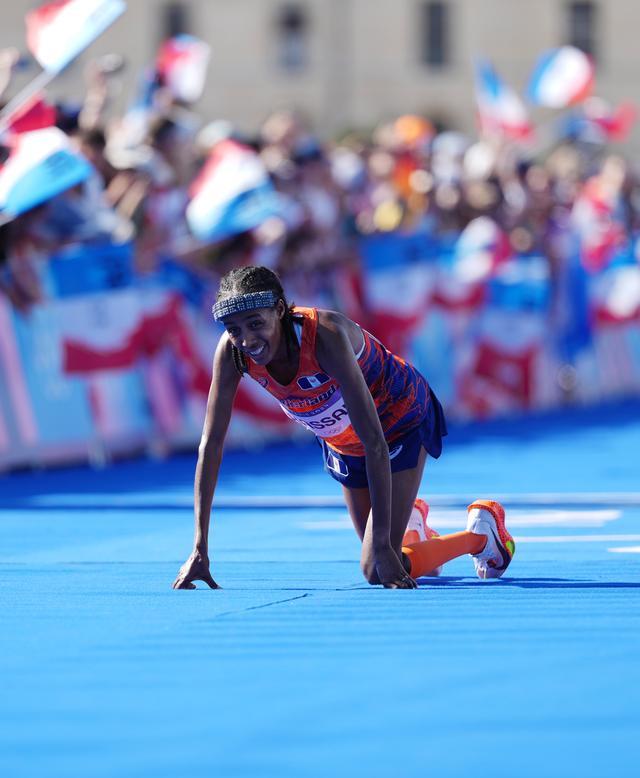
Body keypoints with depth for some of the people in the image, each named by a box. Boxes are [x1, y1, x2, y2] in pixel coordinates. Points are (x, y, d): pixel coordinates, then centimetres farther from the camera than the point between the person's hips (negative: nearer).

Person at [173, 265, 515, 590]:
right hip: (340, 440, 5)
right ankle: (412, 523, 47)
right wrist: (200, 548, -25)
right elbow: (211, 445, -20)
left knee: (379, 570, -13)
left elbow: (375, 441, -40)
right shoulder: (232, 351, -26)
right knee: (375, 566, 14)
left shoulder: (325, 334, -41)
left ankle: (482, 530, 11)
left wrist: (382, 544, -42)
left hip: (402, 419, -5)